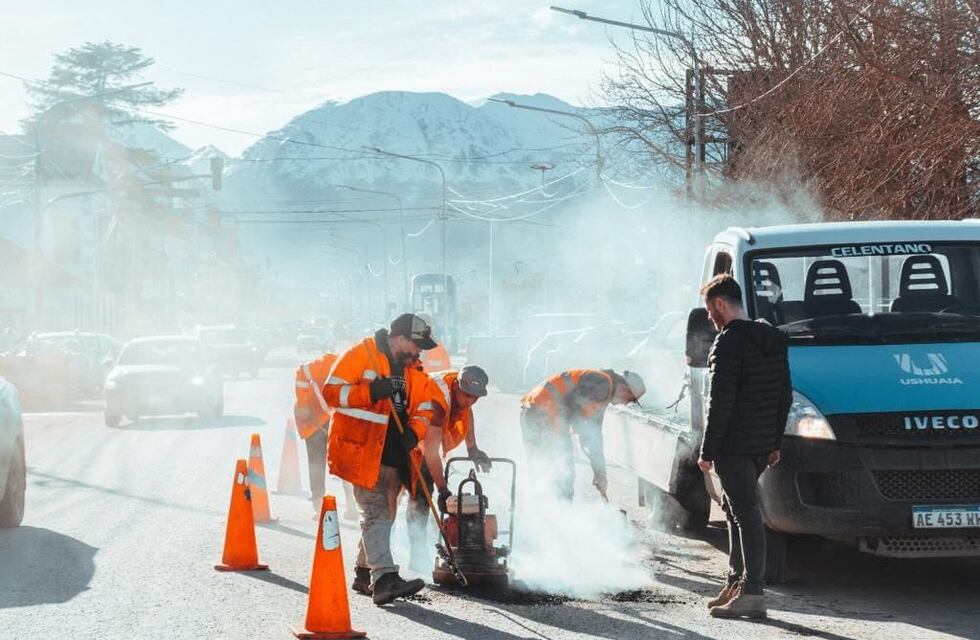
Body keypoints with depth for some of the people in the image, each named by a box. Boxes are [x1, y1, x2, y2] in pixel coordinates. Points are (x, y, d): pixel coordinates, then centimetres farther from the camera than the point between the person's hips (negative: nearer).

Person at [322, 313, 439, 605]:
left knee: (384, 515, 12)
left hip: (394, 455, 8)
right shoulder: (360, 355, -8)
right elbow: (332, 392, -13)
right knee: (376, 512, -15)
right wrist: (370, 392, -26)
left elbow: (423, 408, 18)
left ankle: (364, 573, 24)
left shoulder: (412, 370, 14)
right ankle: (384, 578, -23)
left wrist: (414, 432, -4)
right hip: (360, 450, -8)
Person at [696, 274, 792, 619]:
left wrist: (708, 452, -14)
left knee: (746, 513, -8)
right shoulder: (773, 339, 14)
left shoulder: (729, 342, -15)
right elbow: (785, 395, 18)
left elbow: (720, 403, -18)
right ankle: (736, 583, 25)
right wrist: (775, 442, 22)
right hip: (762, 444, 9)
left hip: (735, 445, -9)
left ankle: (752, 593, -8)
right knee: (737, 508, 20)